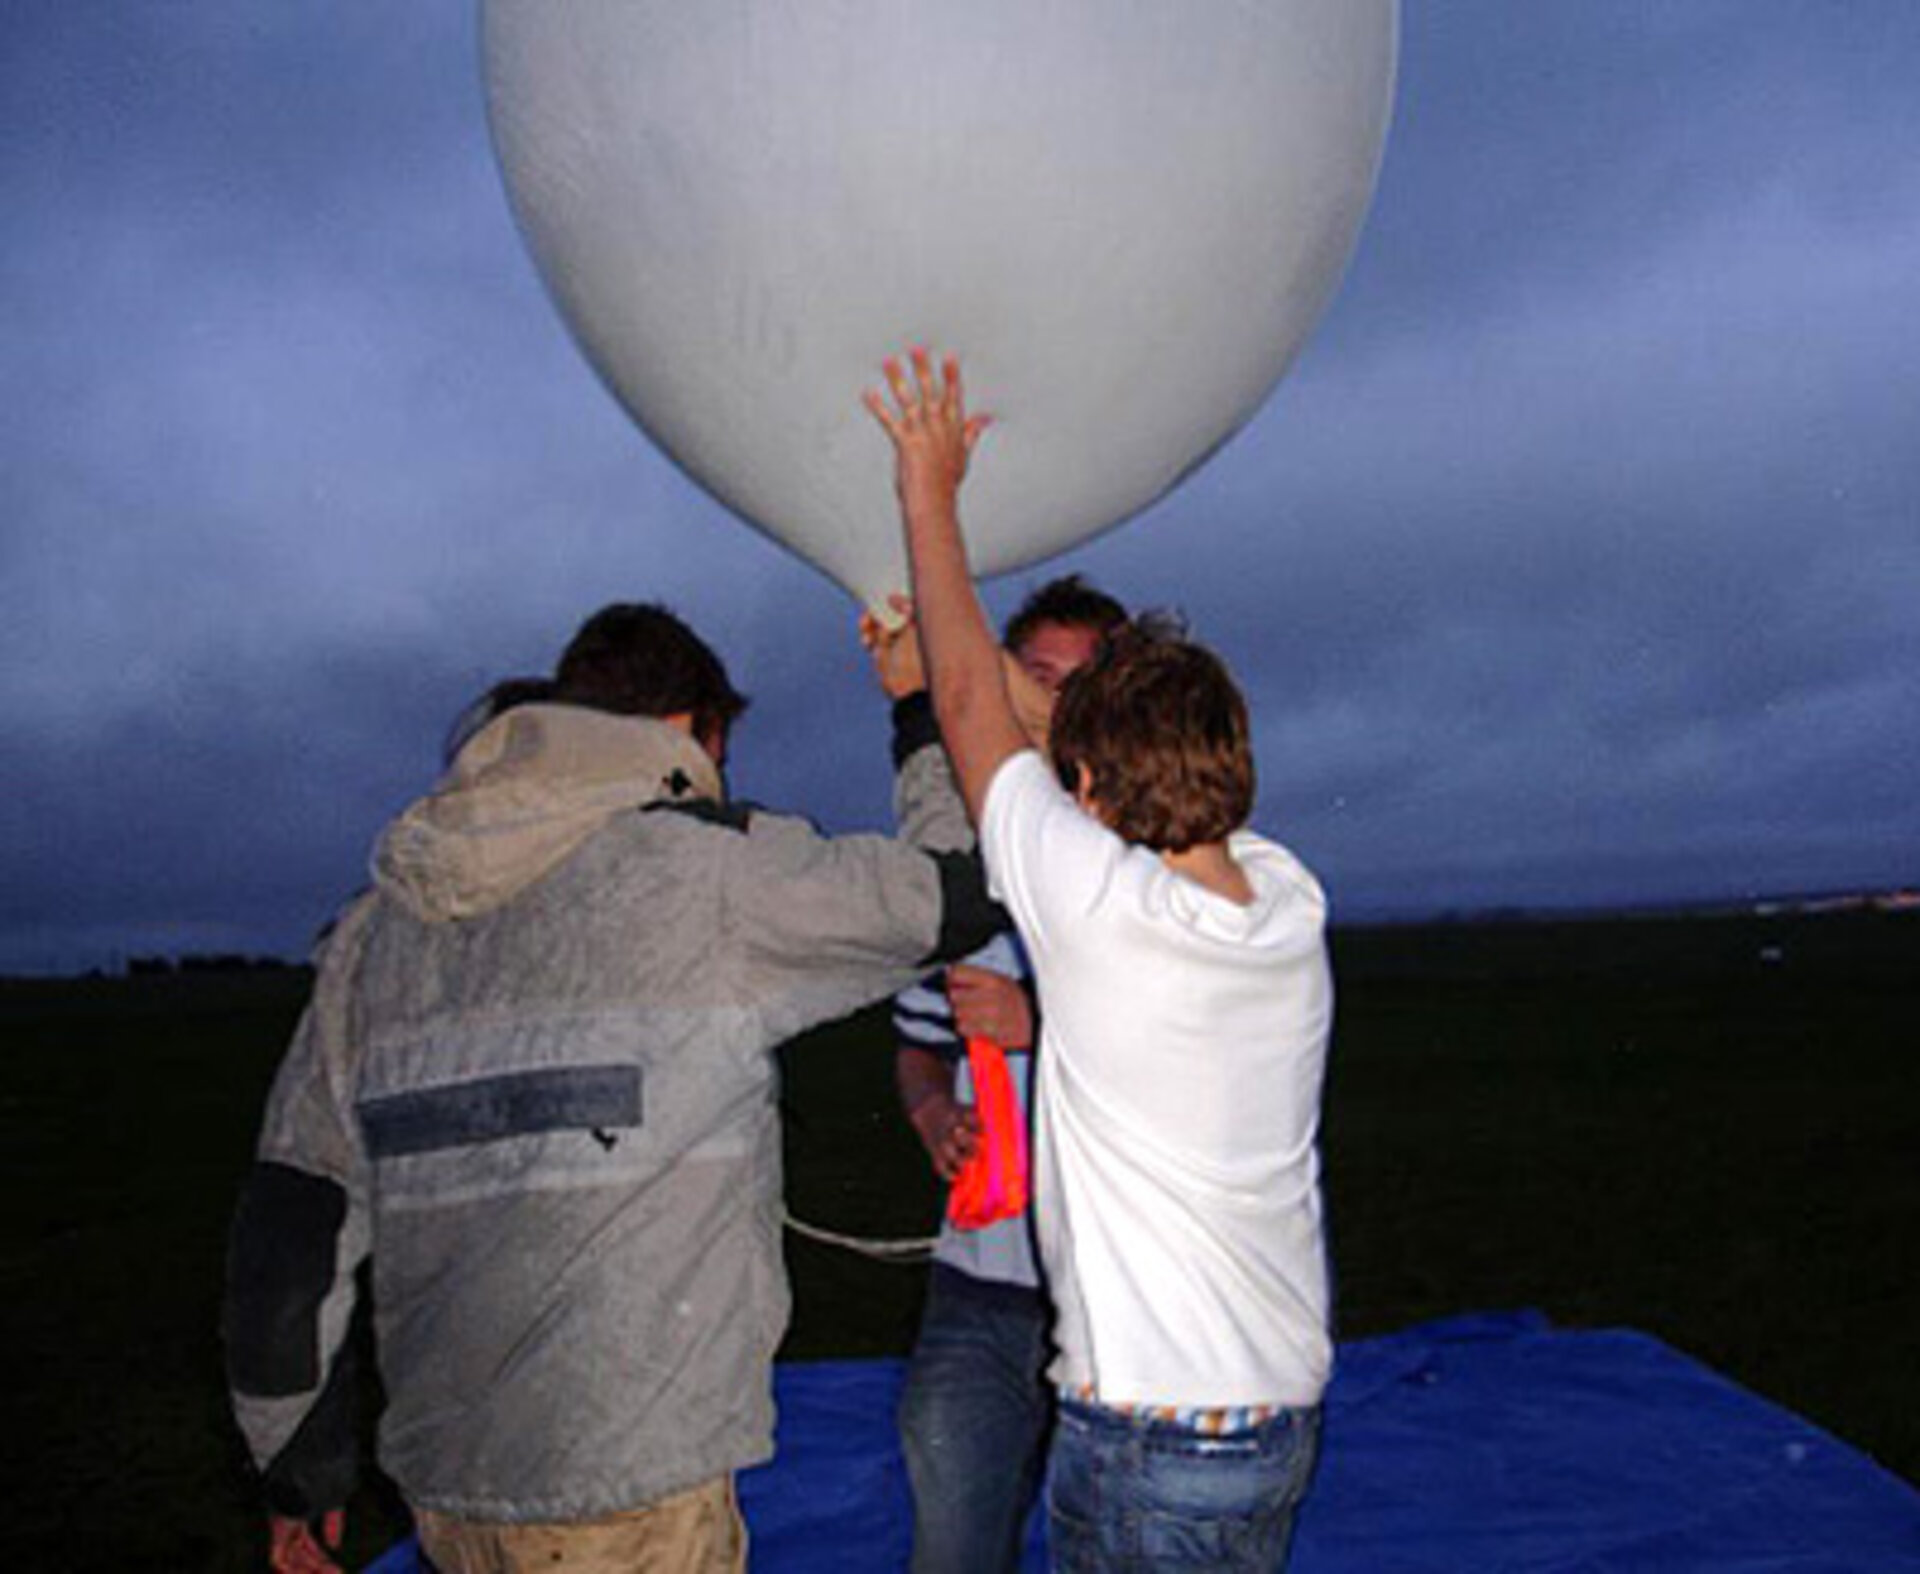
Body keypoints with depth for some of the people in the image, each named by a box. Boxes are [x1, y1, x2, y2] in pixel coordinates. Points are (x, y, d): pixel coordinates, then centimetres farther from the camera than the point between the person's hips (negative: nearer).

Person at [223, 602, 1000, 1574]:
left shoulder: (376, 926, 7)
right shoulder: (711, 869, -11)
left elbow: (289, 1221, 9)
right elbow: (963, 890, -2)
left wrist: (297, 1467, 20)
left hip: (445, 1487, 6)